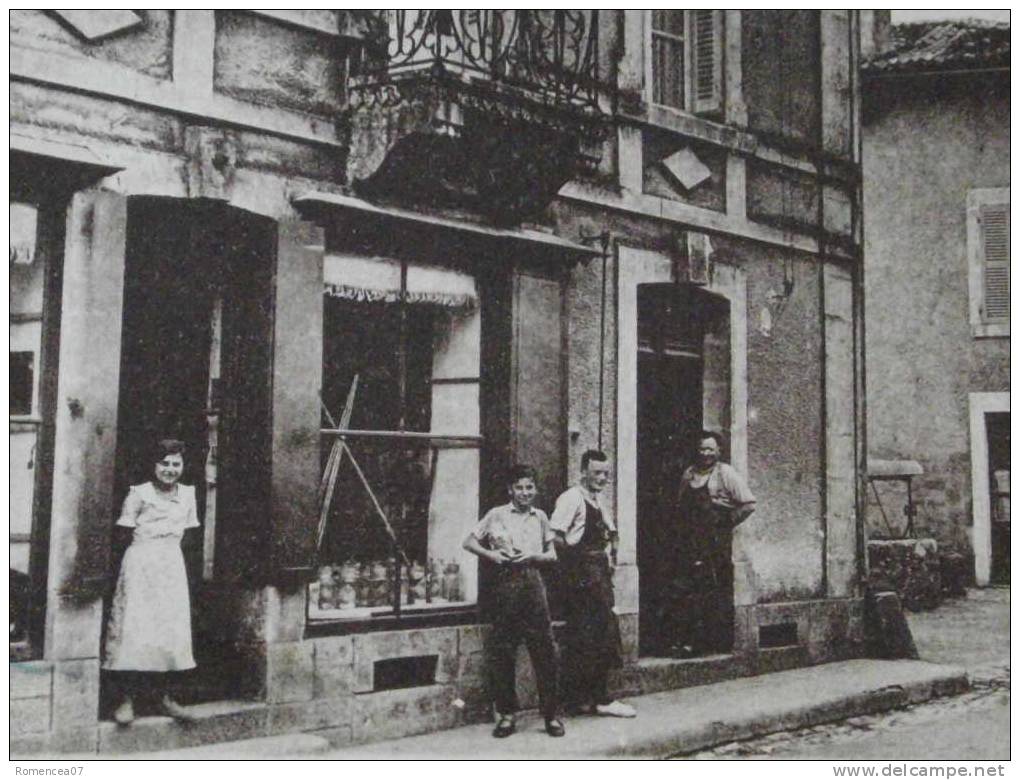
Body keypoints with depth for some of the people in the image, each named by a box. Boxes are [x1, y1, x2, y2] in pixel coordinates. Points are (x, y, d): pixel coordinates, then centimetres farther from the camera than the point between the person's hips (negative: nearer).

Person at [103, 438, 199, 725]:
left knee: (172, 630, 4)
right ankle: (127, 699, -1)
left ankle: (165, 697, 13)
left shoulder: (187, 494, 9)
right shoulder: (139, 494, -4)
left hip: (172, 565, 5)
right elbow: (125, 531, -3)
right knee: (134, 629, -6)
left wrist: (166, 548, 6)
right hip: (140, 564, -5)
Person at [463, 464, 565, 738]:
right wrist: (490, 554, -7)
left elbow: (552, 555, 17)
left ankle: (552, 714, 5)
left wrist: (533, 556, -3)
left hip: (533, 581, 2)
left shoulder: (540, 517, 15)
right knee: (501, 651, -1)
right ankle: (507, 713, 11)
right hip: (505, 583, -2)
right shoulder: (497, 515, 7)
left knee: (544, 649, -2)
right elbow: (469, 542, 10)